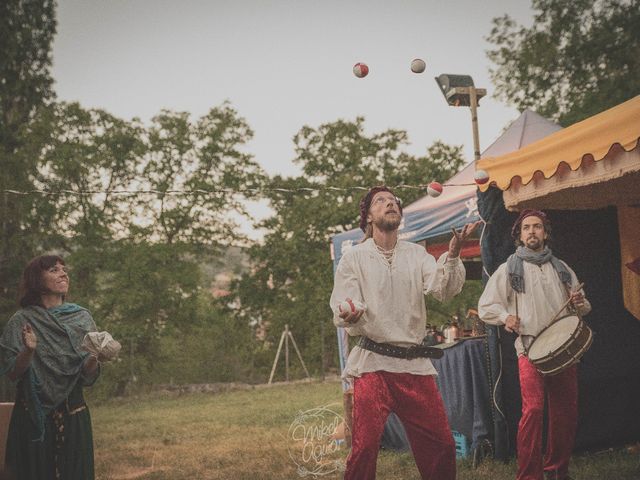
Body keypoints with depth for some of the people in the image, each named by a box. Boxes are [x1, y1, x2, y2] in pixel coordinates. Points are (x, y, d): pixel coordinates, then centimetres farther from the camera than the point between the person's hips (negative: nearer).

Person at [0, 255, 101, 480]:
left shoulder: (82, 318, 4)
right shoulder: (22, 321, -1)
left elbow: (88, 376, 2)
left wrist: (95, 358, -19)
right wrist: (29, 351, -20)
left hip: (73, 414, 2)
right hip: (33, 417, -2)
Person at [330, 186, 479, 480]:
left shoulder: (416, 254, 10)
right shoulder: (354, 258, 2)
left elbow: (443, 290, -6)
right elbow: (340, 313, -5)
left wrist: (452, 255, -23)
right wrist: (350, 317, -29)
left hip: (415, 365, 3)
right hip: (373, 364, -3)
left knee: (442, 444, 5)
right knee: (365, 447, -13)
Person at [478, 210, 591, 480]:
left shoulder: (561, 269, 17)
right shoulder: (509, 269, 7)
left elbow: (583, 307, 24)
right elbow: (485, 307, 7)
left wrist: (580, 303, 1)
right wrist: (506, 317, -12)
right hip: (530, 348, -4)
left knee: (567, 410, 5)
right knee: (533, 409, -16)